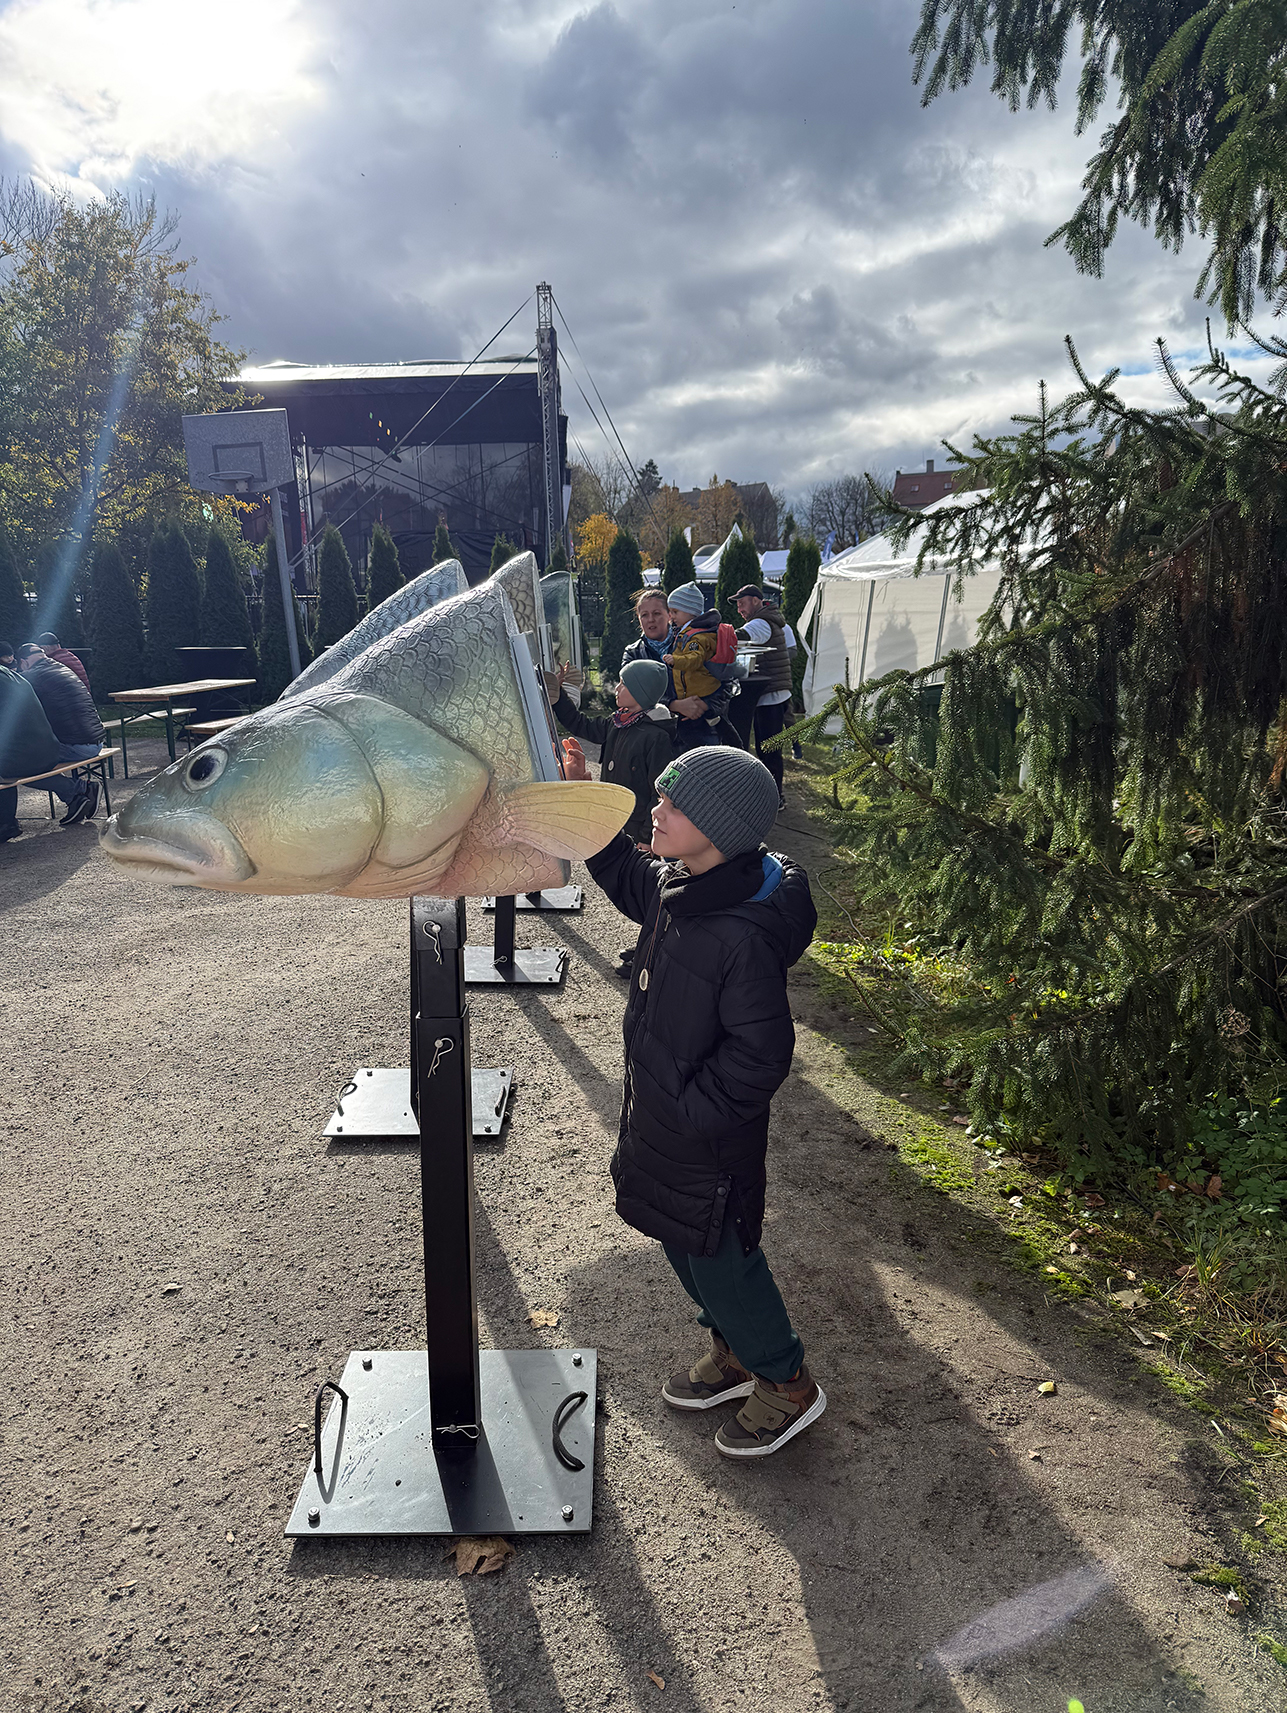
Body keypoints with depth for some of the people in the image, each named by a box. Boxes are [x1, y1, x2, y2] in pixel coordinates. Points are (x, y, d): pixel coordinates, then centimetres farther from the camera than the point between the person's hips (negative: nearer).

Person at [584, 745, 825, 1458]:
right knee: (684, 1245, 25)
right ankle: (735, 1352, 49)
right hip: (662, 1117, 9)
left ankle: (788, 1383, 36)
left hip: (708, 1138, -9)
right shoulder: (681, 885, -7)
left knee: (718, 1258, 11)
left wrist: (690, 1112, -19)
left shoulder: (744, 938, -33)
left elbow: (760, 1056, -28)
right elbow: (630, 883, 15)